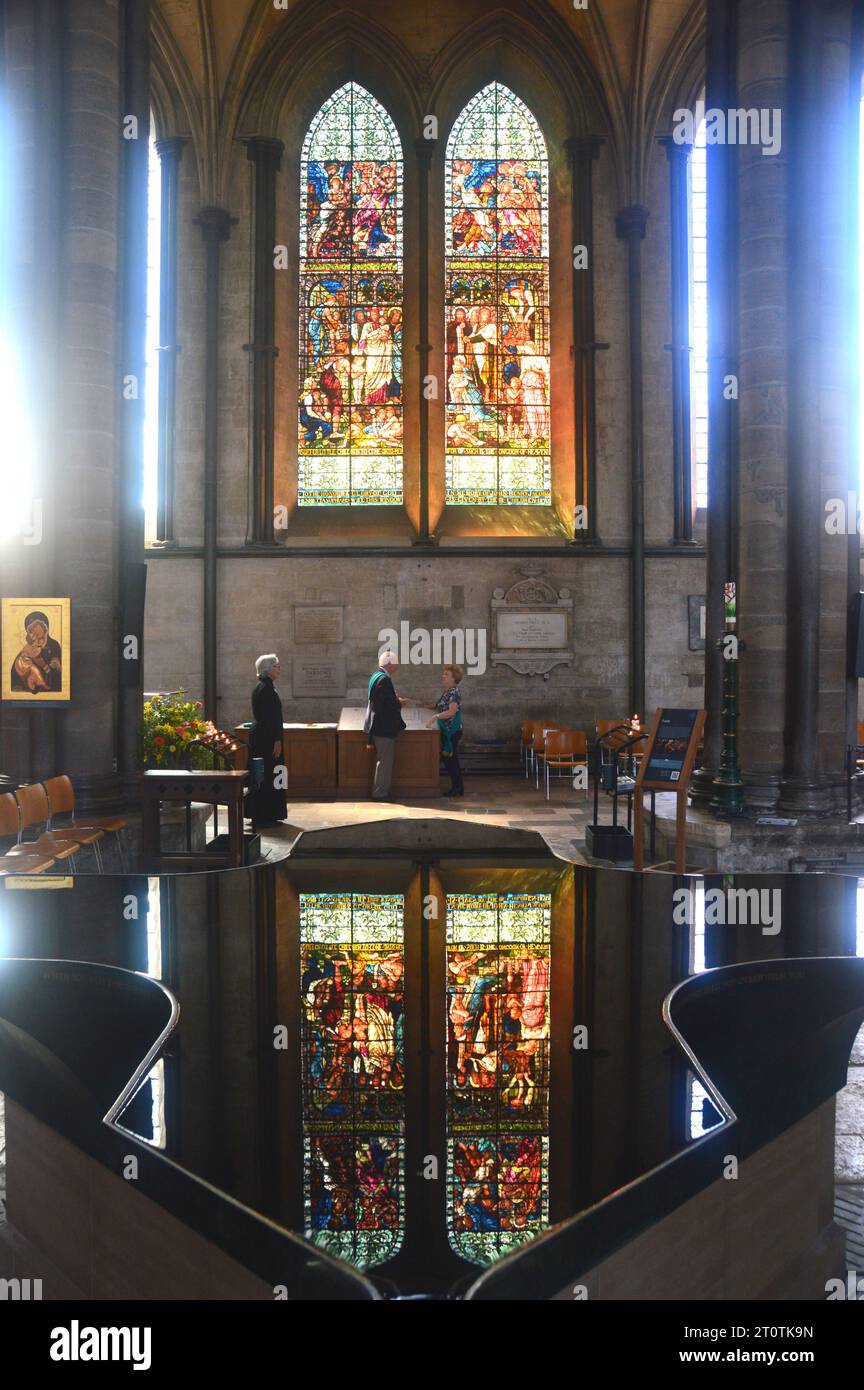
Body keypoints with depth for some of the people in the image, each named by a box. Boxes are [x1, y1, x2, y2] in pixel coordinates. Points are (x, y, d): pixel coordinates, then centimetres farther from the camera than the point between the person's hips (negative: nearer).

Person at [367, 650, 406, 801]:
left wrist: (395, 699, 8)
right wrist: (399, 703, -4)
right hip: (384, 727, -11)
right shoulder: (384, 679, -20)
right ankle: (379, 793, 1)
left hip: (379, 725, 11)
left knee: (385, 759, 17)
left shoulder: (377, 676, 12)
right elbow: (391, 705, -23)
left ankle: (381, 790, 23)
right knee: (385, 760, -3)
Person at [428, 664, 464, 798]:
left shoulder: (454, 692, -15)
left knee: (450, 758, -5)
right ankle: (457, 787, 17)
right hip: (446, 730, 9)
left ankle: (458, 788, 1)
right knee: (449, 758, 11)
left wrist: (436, 716, -26)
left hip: (452, 730, -9)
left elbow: (452, 711, -24)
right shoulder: (446, 691, 14)